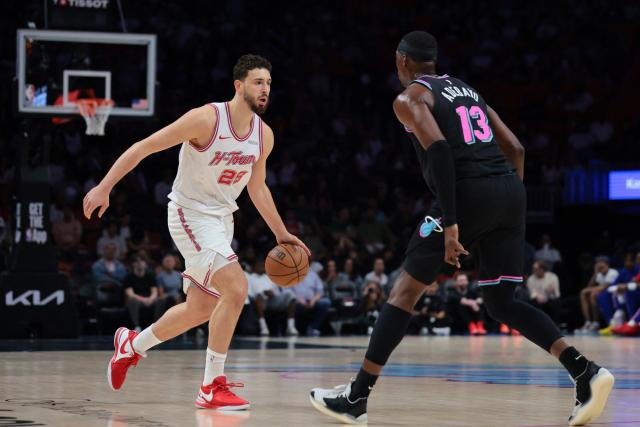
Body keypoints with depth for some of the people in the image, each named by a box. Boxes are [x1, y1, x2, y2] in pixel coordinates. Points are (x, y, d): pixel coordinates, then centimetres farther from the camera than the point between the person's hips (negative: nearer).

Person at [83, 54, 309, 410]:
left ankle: (132, 344, 40)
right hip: (191, 214, -8)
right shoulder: (206, 119, -20)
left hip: (221, 219, 8)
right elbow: (143, 148, -16)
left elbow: (257, 188, 17)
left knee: (201, 308, 15)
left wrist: (282, 234, 16)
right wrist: (104, 187, -21)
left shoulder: (264, 136, 0)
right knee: (236, 288, -23)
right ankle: (212, 387, -14)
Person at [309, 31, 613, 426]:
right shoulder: (467, 90, 27)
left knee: (406, 289, 4)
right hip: (510, 191, 7)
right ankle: (586, 373, -6)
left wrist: (450, 223, -17)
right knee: (502, 302, 12)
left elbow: (438, 150, -14)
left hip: (469, 193, -6)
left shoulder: (410, 98, 4)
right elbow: (516, 149, 21)